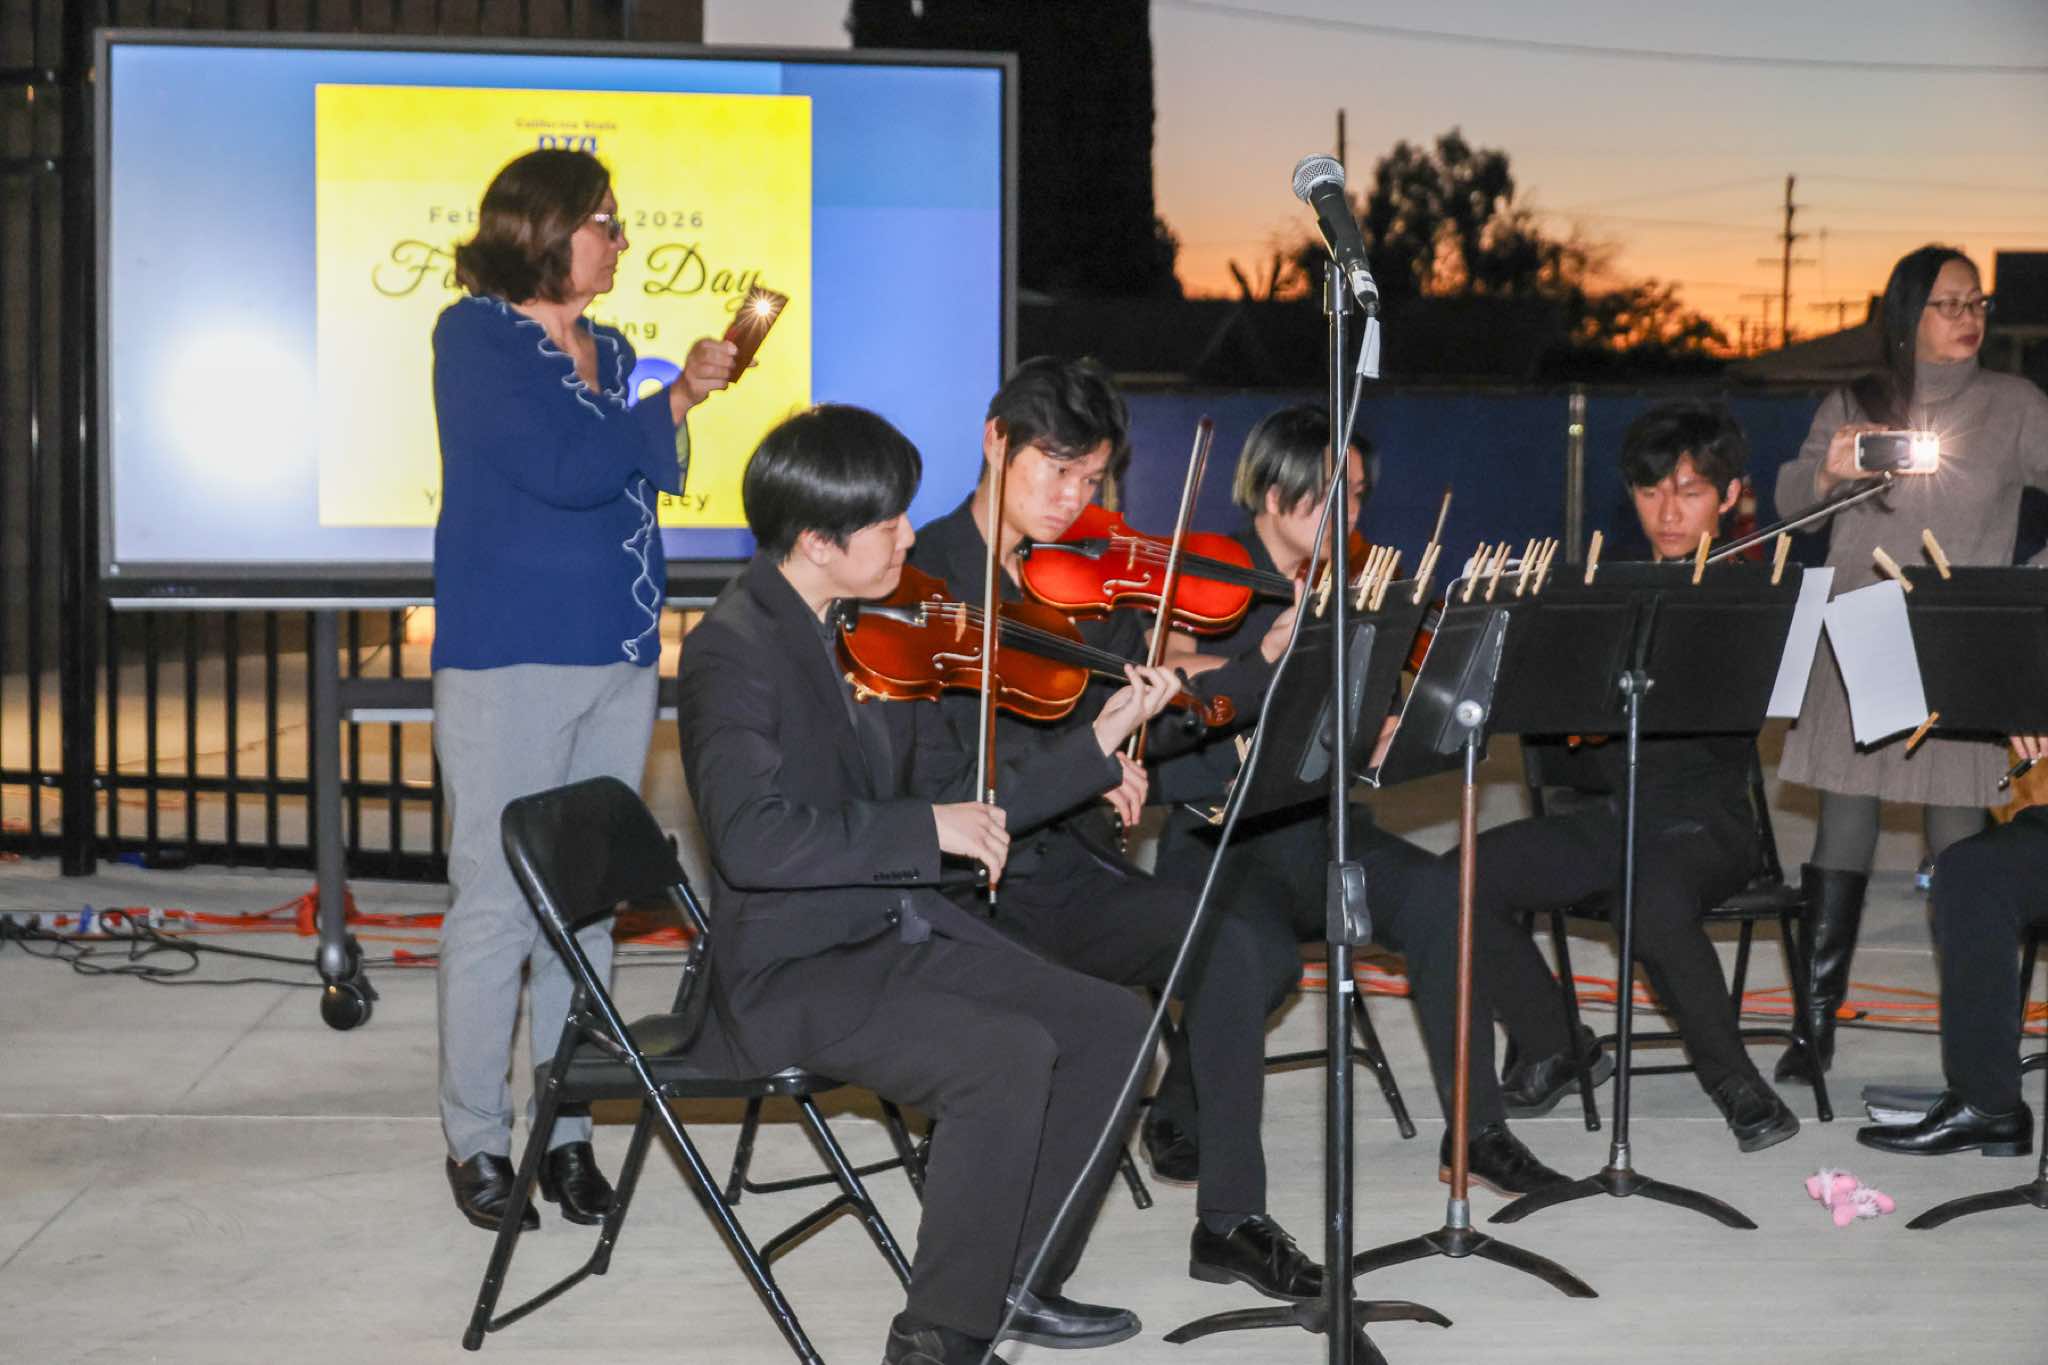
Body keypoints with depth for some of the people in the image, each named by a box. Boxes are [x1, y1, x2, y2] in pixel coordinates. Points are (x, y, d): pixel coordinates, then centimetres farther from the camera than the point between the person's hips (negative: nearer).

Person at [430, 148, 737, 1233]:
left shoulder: (610, 352, 14)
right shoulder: (475, 338, -6)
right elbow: (565, 472, -17)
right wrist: (679, 399, -7)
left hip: (617, 659, 6)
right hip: (507, 659, -6)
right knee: (497, 901, -2)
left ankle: (568, 1133, 14)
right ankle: (476, 1142, 8)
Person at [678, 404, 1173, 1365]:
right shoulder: (734, 651, -17)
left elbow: (958, 797, 11)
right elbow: (752, 838, -31)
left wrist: (1100, 742, 3)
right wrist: (927, 829, -28)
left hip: (904, 933, 9)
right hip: (793, 970, -9)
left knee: (1110, 1024, 0)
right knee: (1010, 1055, -27)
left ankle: (1020, 1277, 14)